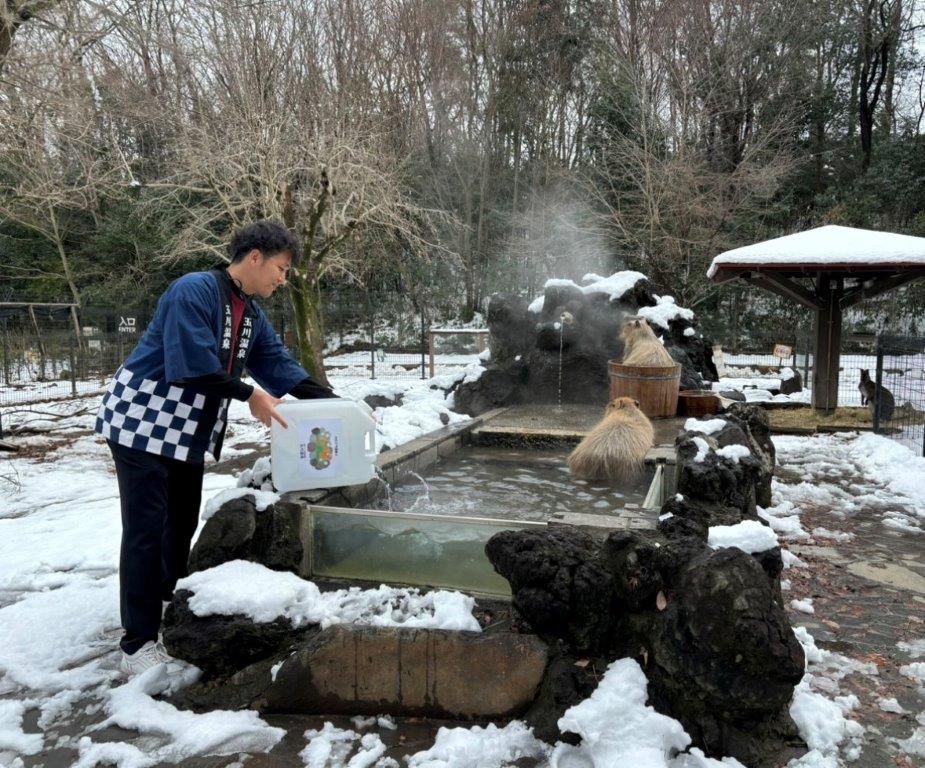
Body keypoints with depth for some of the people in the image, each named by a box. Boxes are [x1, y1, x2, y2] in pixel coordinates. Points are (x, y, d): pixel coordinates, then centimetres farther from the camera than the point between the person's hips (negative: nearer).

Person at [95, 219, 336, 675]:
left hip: (188, 432, 9)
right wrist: (250, 396, -24)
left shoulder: (251, 314, 6)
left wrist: (335, 403, -5)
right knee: (147, 530, -6)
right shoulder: (193, 291, -21)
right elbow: (192, 365, -29)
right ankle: (138, 645, 2)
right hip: (143, 423, -9)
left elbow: (281, 367, 4)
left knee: (182, 526, 15)